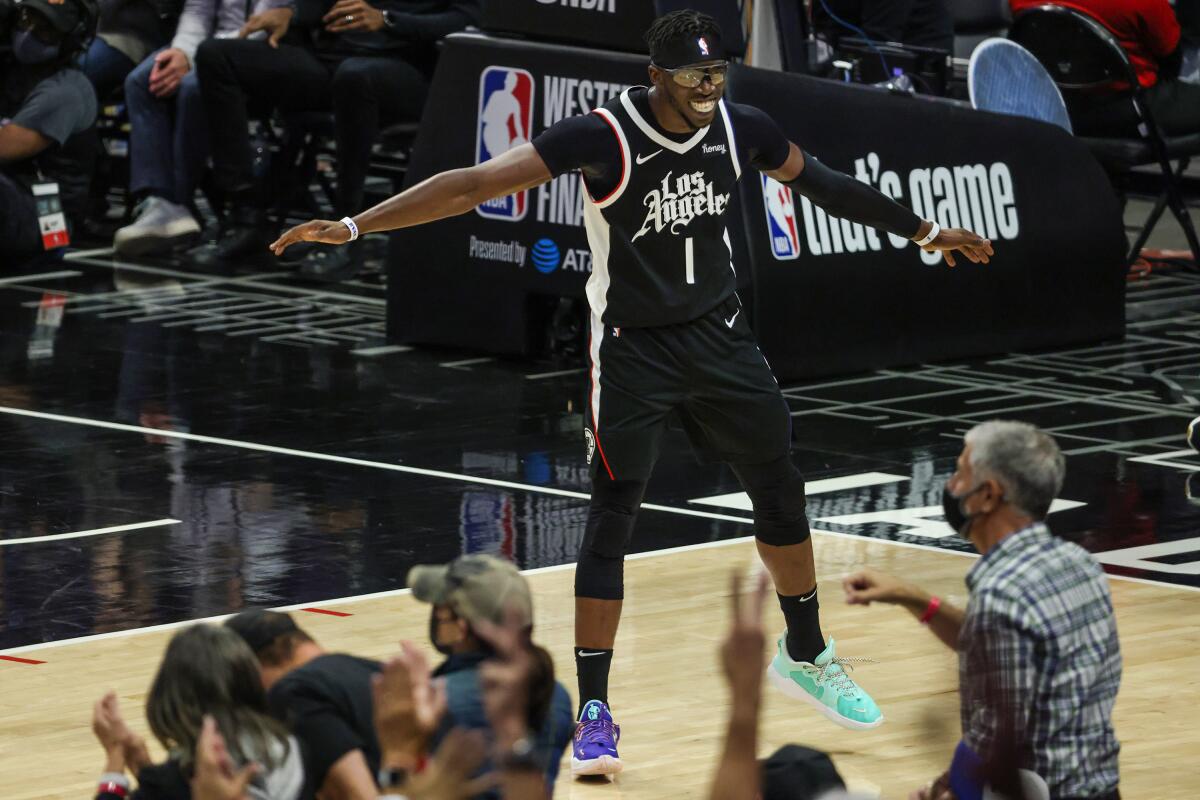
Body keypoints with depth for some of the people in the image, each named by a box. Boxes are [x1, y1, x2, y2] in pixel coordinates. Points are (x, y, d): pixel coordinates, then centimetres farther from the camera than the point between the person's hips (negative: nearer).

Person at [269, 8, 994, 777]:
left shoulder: (741, 128, -8)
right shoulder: (605, 137, -24)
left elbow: (822, 182, 11)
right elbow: (477, 183, -29)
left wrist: (923, 230, 22)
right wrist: (354, 227, -36)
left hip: (720, 335, 5)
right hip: (633, 348, -5)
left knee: (781, 489, 14)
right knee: (612, 521, -7)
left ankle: (805, 655, 36)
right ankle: (594, 713, 0)